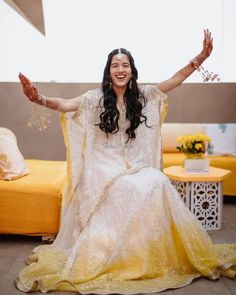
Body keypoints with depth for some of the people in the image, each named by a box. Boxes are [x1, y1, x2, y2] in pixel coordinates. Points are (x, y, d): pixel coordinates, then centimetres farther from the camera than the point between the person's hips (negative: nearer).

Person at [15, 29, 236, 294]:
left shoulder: (143, 94, 8)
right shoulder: (96, 97, -1)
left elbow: (176, 79, 7)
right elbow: (66, 105, -12)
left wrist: (202, 56, -1)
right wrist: (40, 99, -32)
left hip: (137, 165, 4)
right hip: (107, 167, -3)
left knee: (159, 184, -27)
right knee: (141, 189, -30)